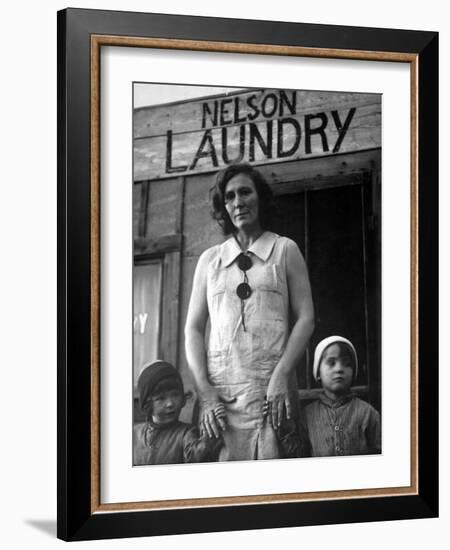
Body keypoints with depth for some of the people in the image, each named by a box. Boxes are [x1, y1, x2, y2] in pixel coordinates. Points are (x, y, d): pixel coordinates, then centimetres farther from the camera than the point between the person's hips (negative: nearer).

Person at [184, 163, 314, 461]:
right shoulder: (209, 260, 14)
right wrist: (205, 390, -3)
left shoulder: (285, 250, 10)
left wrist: (282, 374, -10)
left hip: (271, 390, -1)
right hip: (220, 391, 2)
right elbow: (193, 328, 11)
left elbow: (305, 318, 4)